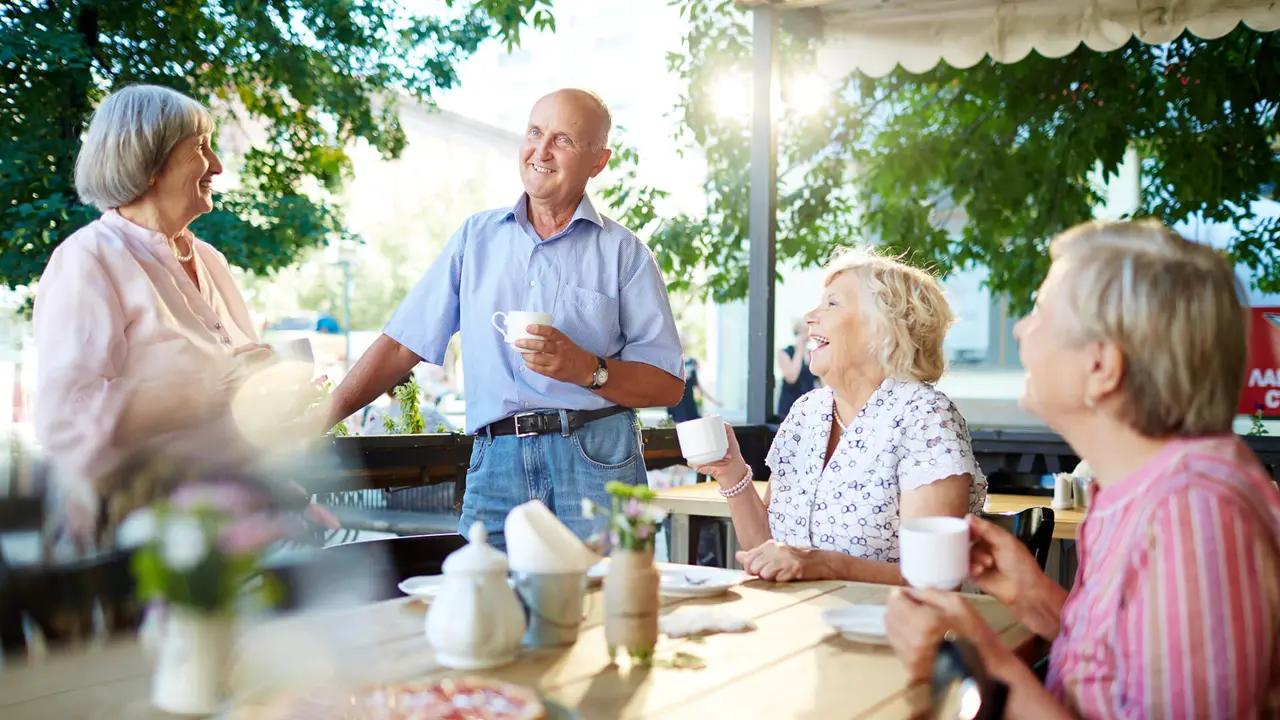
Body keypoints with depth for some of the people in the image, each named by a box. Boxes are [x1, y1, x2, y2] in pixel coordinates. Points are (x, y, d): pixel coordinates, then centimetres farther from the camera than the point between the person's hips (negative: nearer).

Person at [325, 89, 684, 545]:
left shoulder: (622, 252, 7)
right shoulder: (476, 237, 16)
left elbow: (668, 385, 3)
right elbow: (403, 342, 13)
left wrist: (586, 369, -14)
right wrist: (316, 420, 6)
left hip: (596, 460, -2)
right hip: (497, 463, 2)